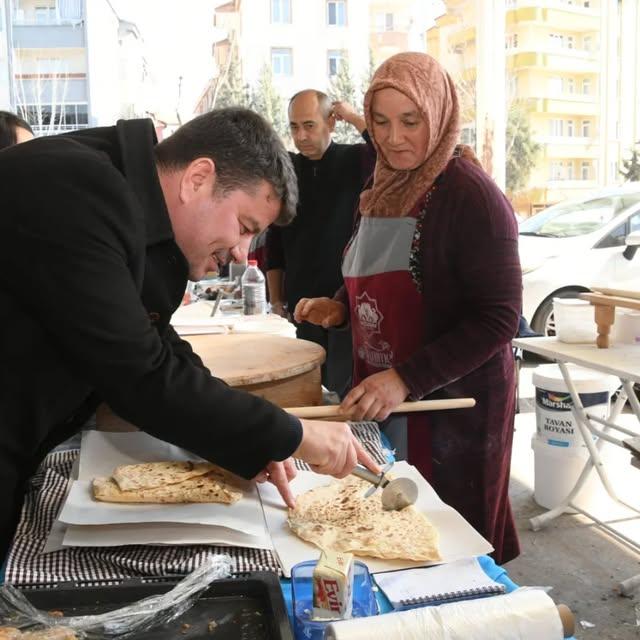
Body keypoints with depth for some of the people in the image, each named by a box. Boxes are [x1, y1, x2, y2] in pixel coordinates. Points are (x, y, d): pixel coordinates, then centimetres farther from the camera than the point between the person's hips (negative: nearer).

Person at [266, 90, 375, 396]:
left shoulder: (357, 161, -1)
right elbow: (275, 242, 10)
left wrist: (355, 117, -14)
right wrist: (276, 299, 7)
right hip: (302, 301, 3)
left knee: (348, 388, -1)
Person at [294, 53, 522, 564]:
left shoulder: (471, 194, -16)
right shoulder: (385, 189, 8)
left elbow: (498, 319, -19)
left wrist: (407, 379, -26)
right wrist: (340, 308, 2)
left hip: (451, 405, -7)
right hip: (378, 397, 7)